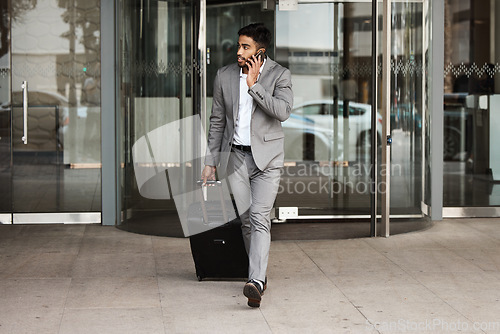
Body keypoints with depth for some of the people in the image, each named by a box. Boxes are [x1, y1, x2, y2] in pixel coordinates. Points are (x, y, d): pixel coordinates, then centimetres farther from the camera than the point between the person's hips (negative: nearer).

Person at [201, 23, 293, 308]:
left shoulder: (280, 75, -4)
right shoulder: (225, 76, 4)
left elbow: (283, 112, -20)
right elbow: (218, 121, 10)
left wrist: (254, 85, -20)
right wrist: (211, 161, 9)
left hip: (267, 157, -3)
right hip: (236, 156, 3)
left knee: (260, 217, -15)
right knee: (246, 219, 5)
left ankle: (256, 282, -24)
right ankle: (260, 273, 22)